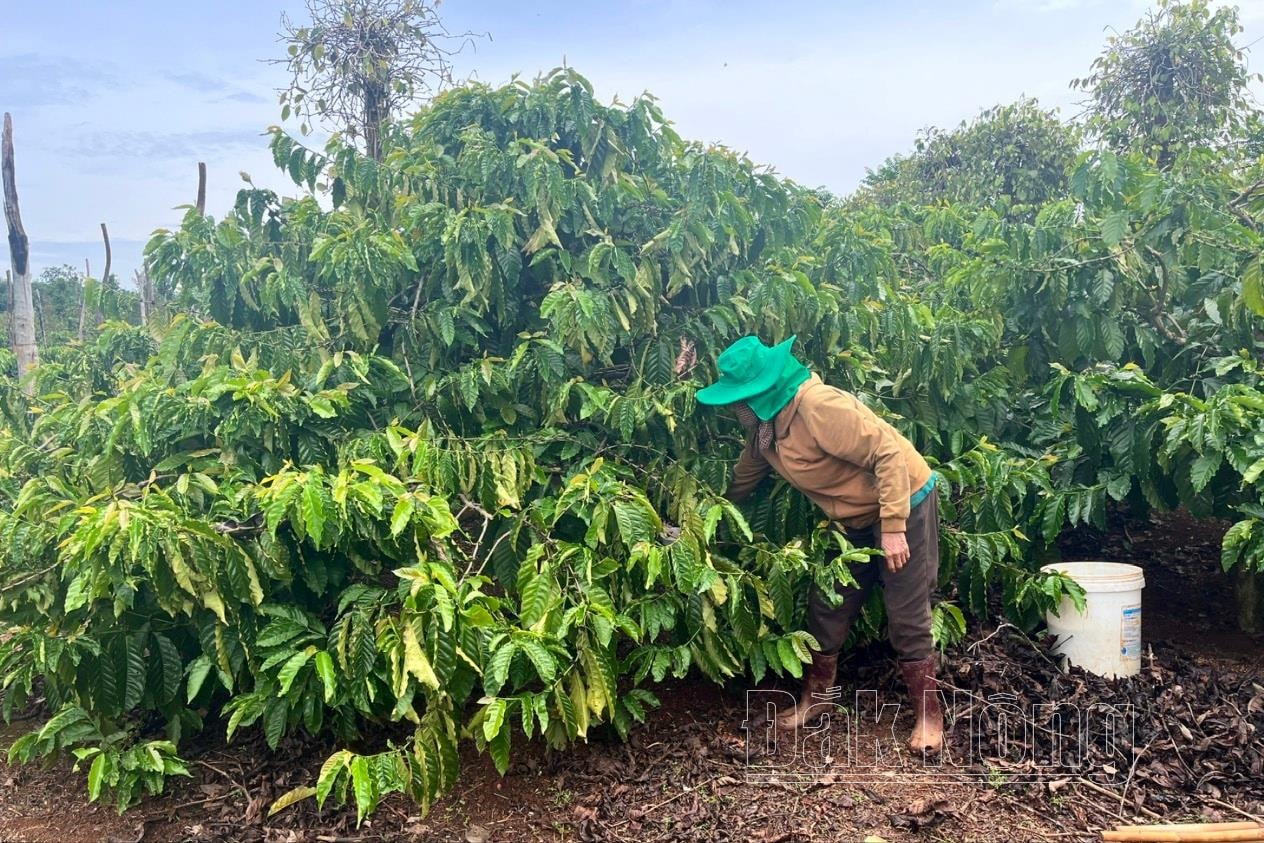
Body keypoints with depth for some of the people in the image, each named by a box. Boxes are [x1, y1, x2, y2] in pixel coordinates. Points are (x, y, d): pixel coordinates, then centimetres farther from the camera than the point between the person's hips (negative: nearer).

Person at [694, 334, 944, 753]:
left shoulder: (817, 406, -30)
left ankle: (930, 715, 14)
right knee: (827, 608, 11)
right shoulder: (764, 429, -1)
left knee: (907, 617, -2)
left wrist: (893, 527, -29)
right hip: (855, 519, 9)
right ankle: (815, 698, 26)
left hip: (904, 504, -8)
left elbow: (889, 453, -30)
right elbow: (740, 483, 13)